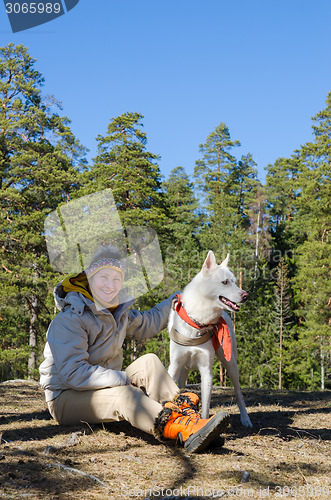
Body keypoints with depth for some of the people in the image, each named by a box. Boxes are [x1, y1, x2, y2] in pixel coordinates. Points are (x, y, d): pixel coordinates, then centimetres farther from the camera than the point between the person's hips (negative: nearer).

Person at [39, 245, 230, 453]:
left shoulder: (116, 311, 7)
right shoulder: (69, 321, -21)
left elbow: (147, 324, 26)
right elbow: (73, 373, -28)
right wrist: (123, 379, -33)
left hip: (104, 387, 8)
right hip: (67, 398, -8)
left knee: (149, 362, -12)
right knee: (124, 393, -36)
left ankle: (185, 413, -32)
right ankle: (186, 431, -54)